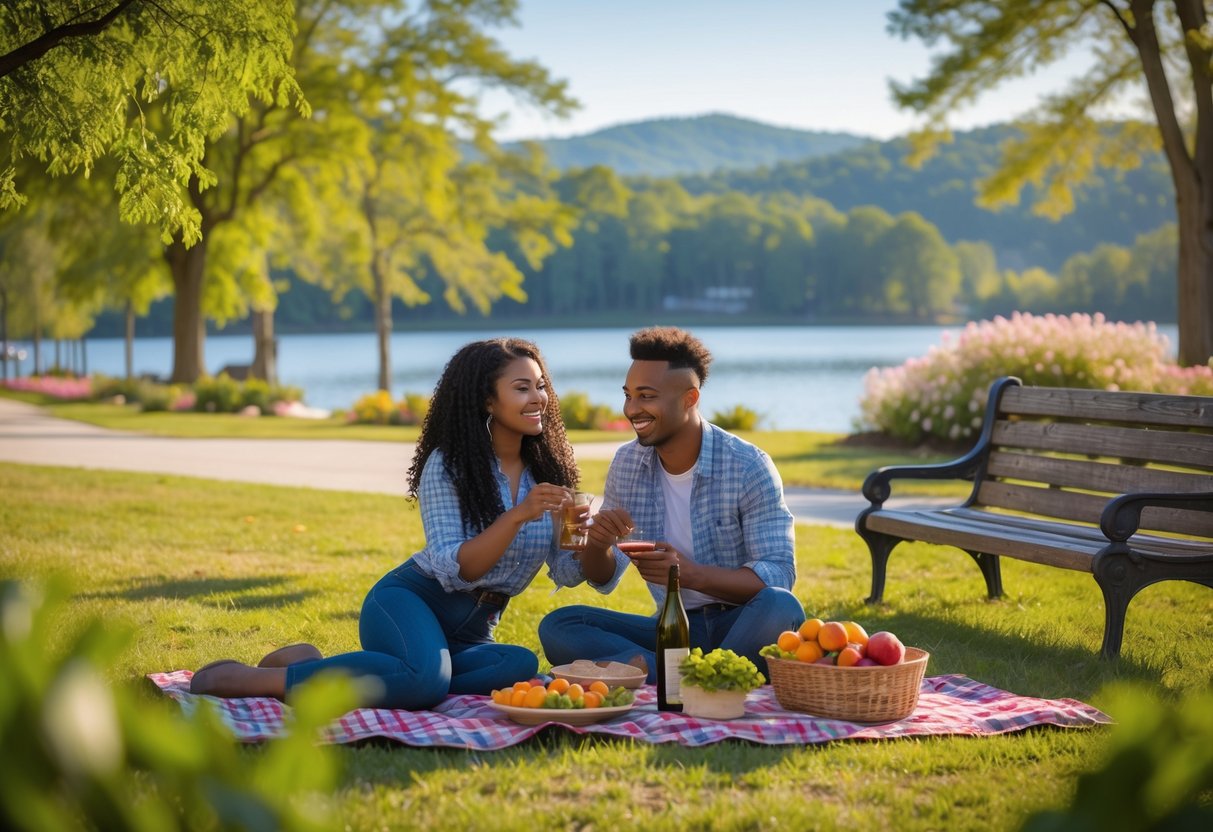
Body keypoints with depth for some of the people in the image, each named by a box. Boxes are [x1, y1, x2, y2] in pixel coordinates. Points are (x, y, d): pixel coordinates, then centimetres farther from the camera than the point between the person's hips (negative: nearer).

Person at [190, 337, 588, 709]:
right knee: (426, 681, -40)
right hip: (411, 602, -6)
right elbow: (454, 569, -19)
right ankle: (240, 679, -28)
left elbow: (567, 574, 3)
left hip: (469, 633, 6)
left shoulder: (547, 469, 6)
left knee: (519, 666, -31)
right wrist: (517, 516, -30)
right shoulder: (447, 465, -8)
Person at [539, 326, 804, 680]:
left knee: (779, 607, -37)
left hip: (742, 625, -4)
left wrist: (692, 574, -33)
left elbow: (779, 575, -17)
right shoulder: (626, 463, 3)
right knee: (556, 626, -18)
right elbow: (603, 579, 10)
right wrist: (597, 544, -16)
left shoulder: (748, 467, -11)